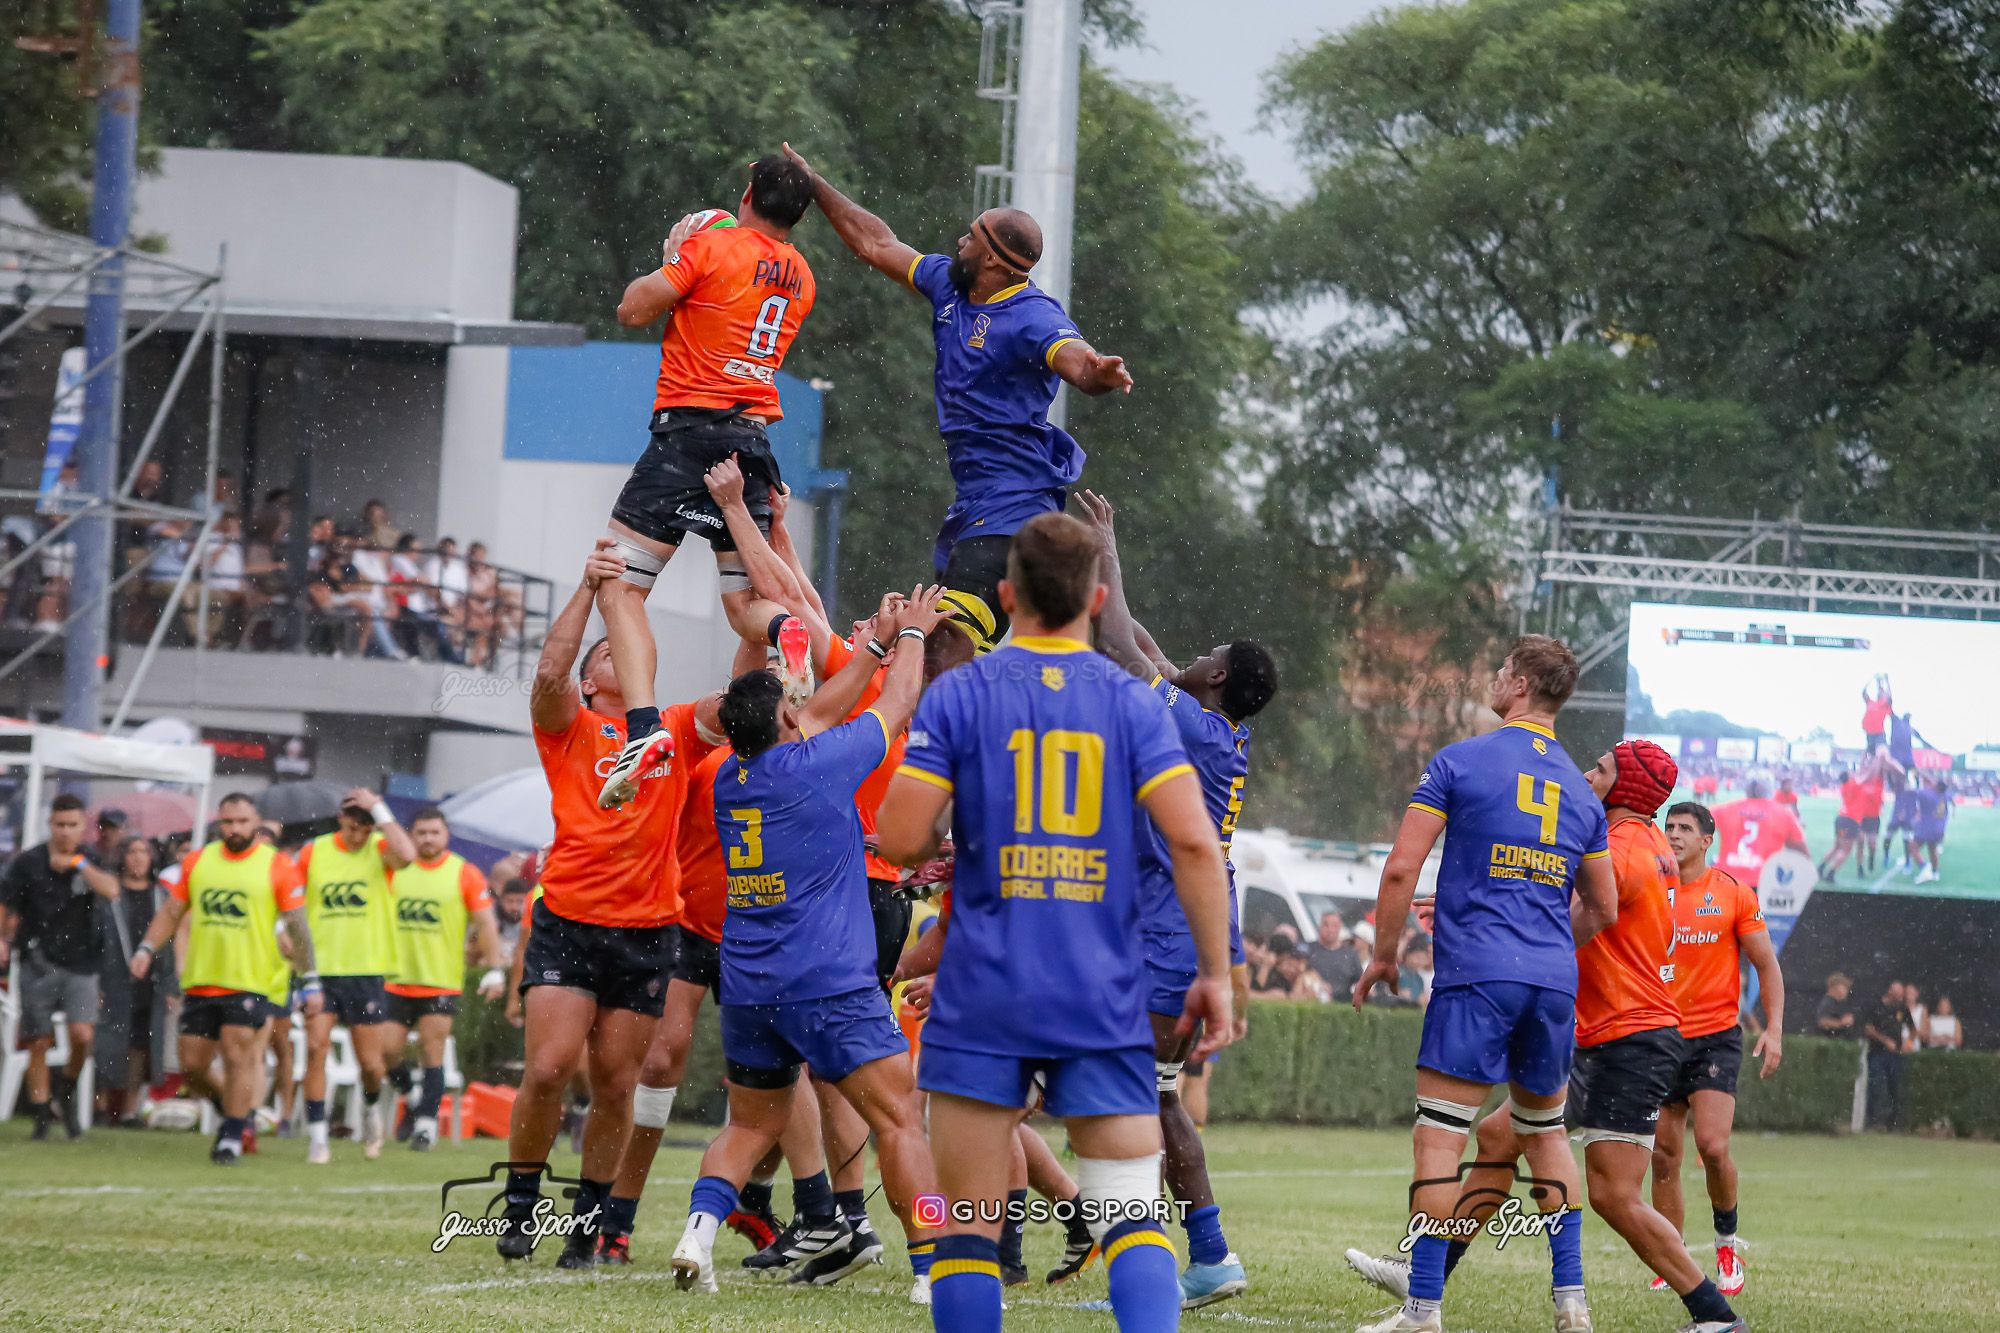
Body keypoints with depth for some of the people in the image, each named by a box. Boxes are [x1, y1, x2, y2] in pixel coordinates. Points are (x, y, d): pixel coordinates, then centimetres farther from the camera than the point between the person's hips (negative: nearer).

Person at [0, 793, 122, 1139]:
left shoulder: (91, 861, 3)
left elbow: (111, 891, -15)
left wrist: (77, 863, -18)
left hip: (80, 964, 0)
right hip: (38, 964, 0)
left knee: (82, 1035, -16)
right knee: (39, 1044, 1)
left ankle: (66, 1093, 12)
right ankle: (43, 1114, 13)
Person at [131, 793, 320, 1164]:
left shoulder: (277, 866, -1)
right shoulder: (196, 862, 9)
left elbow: (297, 926, 0)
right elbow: (171, 911, 15)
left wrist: (310, 981, -3)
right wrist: (146, 949, 0)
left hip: (252, 983, -4)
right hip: (200, 983, 4)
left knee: (239, 1059, -10)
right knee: (192, 1065, 5)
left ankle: (232, 1137, 0)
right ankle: (232, 1110, 30)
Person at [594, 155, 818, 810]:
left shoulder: (711, 248, -6)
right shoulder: (801, 277, 15)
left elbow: (634, 310, -4)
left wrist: (669, 260, 13)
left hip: (689, 429, -6)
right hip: (755, 437, 6)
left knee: (620, 587, -5)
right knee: (745, 603, 12)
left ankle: (643, 727, -25)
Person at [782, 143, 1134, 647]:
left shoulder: (1034, 316, -17)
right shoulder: (950, 286, 9)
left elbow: (1077, 361, -35)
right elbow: (879, 246, 21)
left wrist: (1101, 373, -59)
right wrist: (815, 186, 25)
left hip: (1013, 505, -10)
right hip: (970, 502, 10)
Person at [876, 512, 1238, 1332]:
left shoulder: (957, 695, 0)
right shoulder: (1132, 702, 2)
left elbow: (901, 839, -6)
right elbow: (1193, 842, -7)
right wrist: (1215, 973, 1)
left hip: (983, 996, -1)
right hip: (1104, 1002, 1)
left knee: (968, 1225, 5)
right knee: (1134, 1220, -1)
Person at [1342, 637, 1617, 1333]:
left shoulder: (1458, 762, -2)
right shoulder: (1579, 790, 14)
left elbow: (1401, 869, -6)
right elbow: (1603, 909, 19)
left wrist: (1383, 957, 6)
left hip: (1476, 975, -5)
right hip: (1554, 980, 5)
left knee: (1439, 1138, -5)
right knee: (1543, 1130, 18)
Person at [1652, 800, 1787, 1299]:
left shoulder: (1732, 893, 0)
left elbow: (1767, 965, 4)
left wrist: (1774, 1028, -7)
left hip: (1715, 1037, -3)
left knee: (1712, 1145, -17)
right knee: (1664, 1156, 2)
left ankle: (1727, 1244, 4)